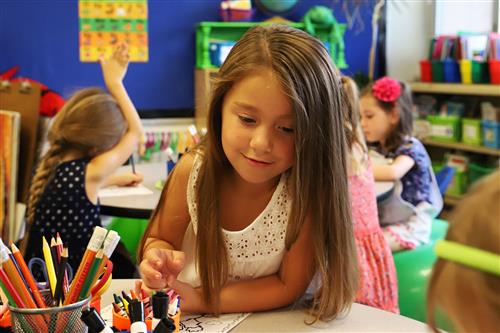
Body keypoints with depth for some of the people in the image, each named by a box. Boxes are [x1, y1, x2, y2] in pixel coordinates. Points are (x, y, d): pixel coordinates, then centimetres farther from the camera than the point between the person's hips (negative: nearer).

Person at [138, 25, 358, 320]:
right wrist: (159, 260, -23)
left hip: (270, 322, -2)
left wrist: (202, 300, -21)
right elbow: (160, 239, -1)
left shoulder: (307, 193, -24)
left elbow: (289, 287, -15)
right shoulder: (192, 171, -18)